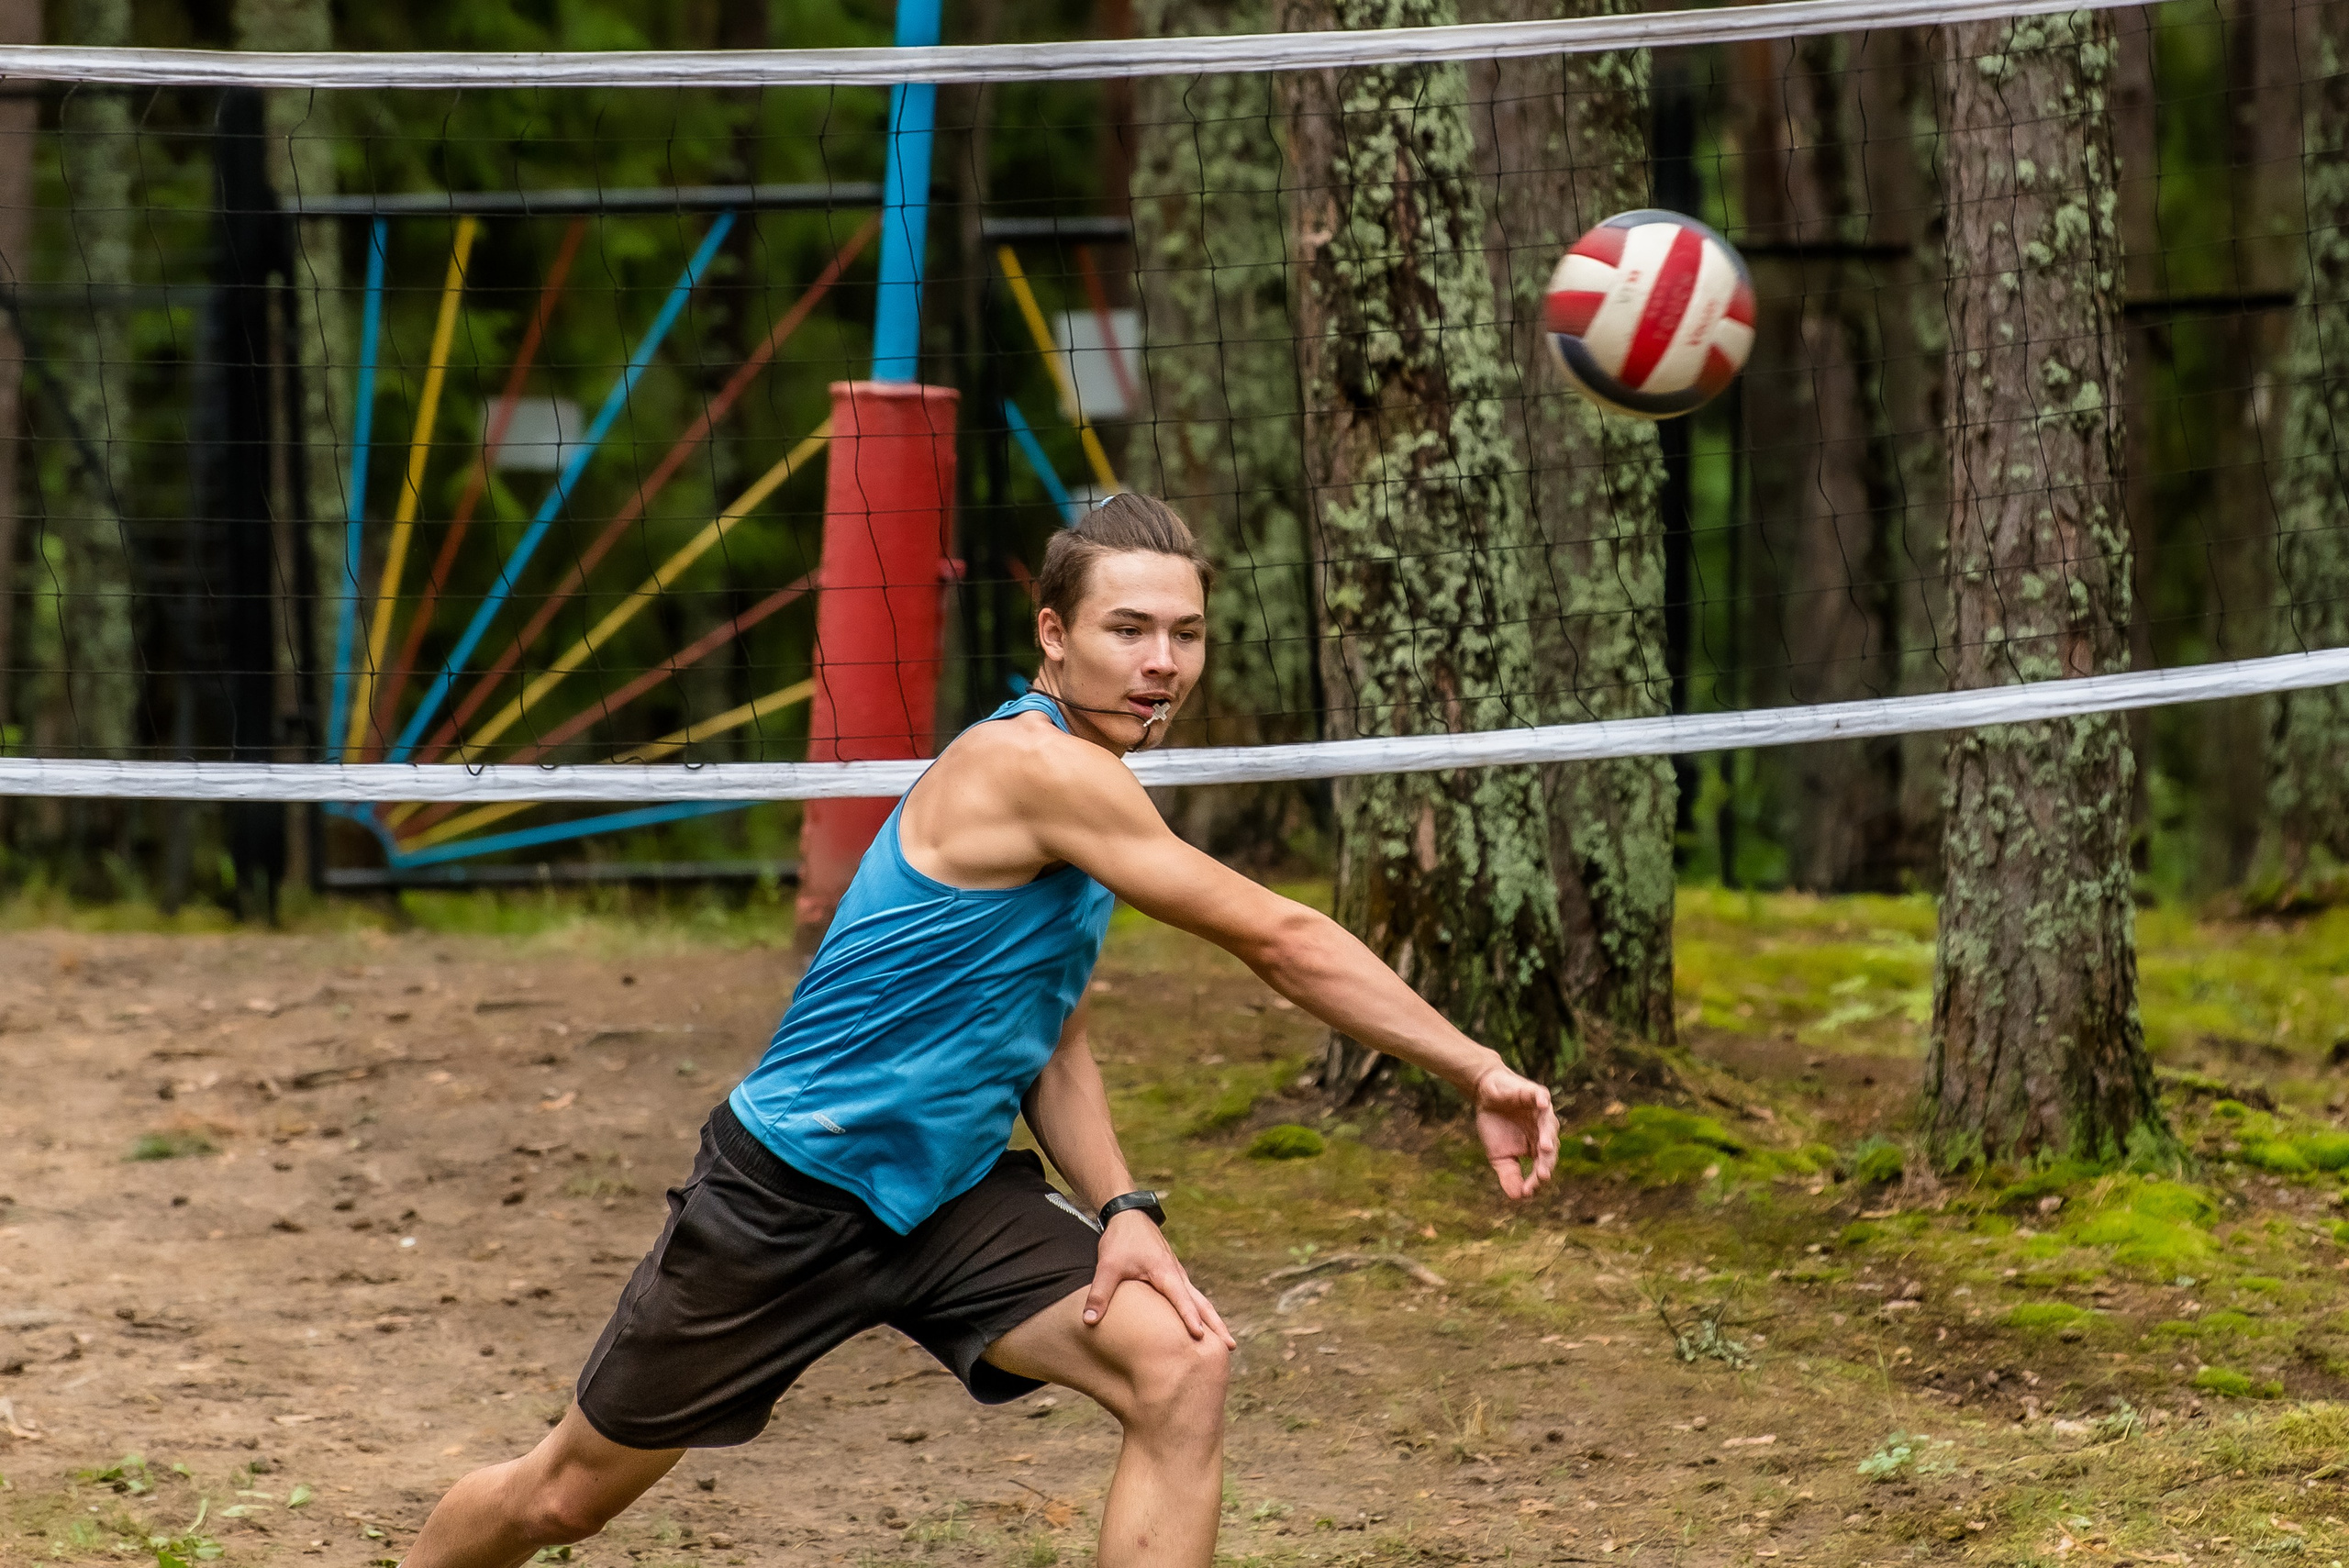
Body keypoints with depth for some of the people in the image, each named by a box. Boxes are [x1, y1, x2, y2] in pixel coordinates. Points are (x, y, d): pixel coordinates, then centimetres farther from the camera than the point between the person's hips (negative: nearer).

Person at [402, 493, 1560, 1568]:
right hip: (785, 1195, -7)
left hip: (949, 1204, 8)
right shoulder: (1027, 763, -24)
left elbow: (1048, 1039, 10)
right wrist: (1477, 1072, -20)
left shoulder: (1085, 796, 4)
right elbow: (1279, 939, -25)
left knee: (1181, 1367, -17)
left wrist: (1121, 1211, -7)